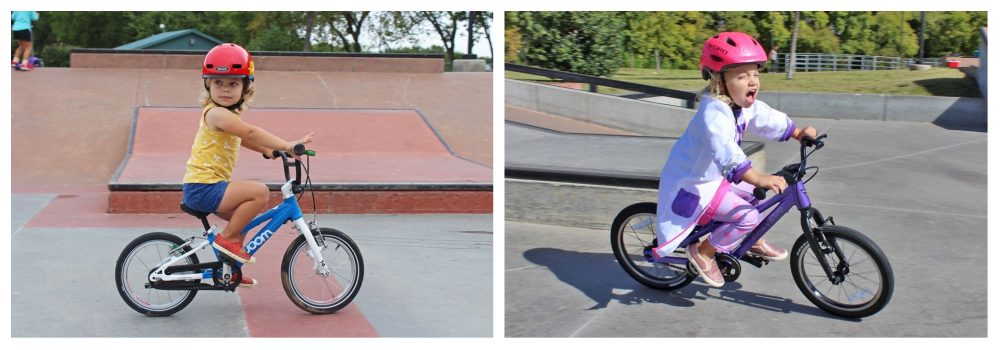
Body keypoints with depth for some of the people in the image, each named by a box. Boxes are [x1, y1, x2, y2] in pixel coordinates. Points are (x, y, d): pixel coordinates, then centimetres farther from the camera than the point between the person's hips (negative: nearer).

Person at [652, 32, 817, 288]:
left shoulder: (746, 106, -1)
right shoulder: (714, 113, -32)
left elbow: (771, 120, 13)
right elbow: (726, 152, -46)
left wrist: (800, 133, 3)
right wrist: (760, 179, -55)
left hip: (713, 177, 10)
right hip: (692, 186, -10)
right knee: (748, 216, -17)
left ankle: (754, 243, 38)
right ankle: (703, 252, -1)